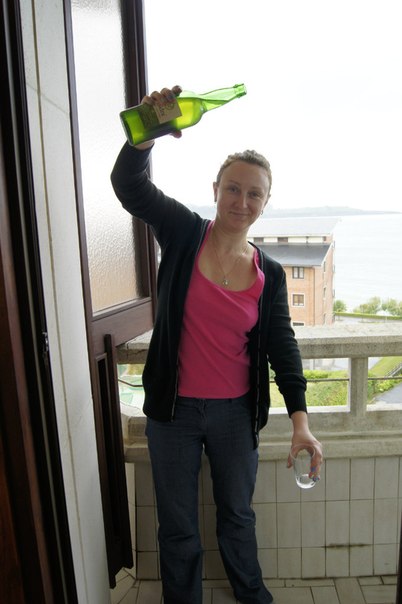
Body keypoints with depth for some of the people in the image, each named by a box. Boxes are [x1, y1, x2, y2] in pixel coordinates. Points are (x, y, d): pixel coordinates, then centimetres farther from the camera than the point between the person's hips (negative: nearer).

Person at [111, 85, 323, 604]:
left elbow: (281, 344, -1)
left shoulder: (270, 274, -2)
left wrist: (300, 417, -8)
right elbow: (129, 185, -18)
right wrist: (148, 133, -39)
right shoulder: (184, 233, -8)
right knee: (178, 526, 17)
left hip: (236, 413, 2)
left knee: (238, 514, 25)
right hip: (174, 409, -2)